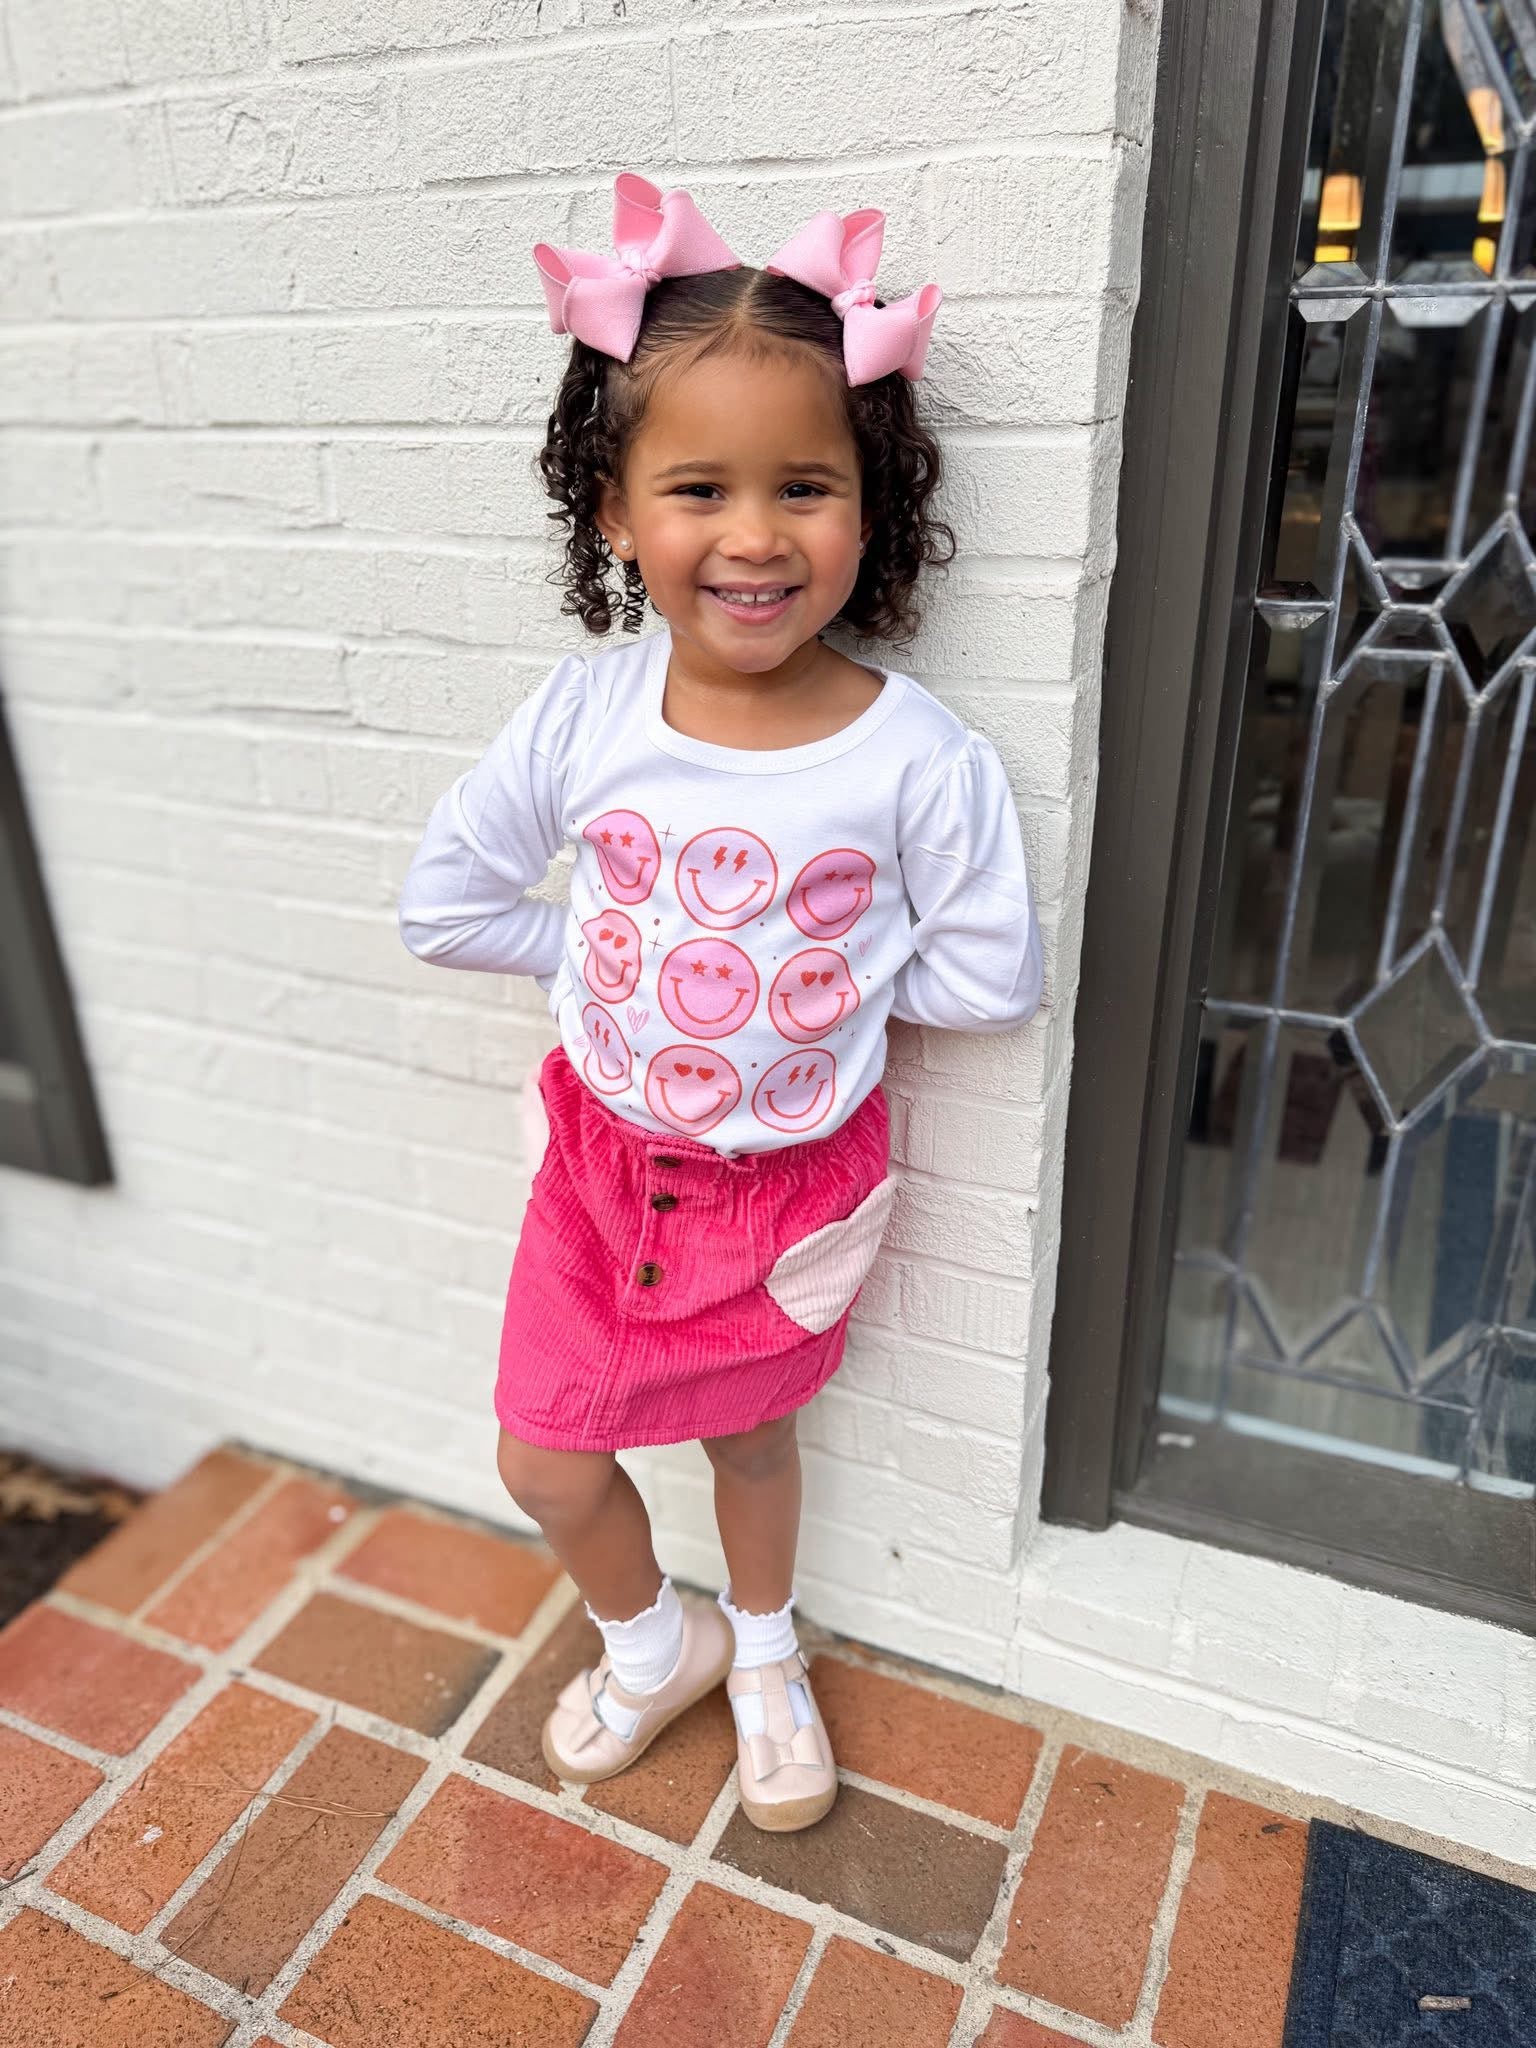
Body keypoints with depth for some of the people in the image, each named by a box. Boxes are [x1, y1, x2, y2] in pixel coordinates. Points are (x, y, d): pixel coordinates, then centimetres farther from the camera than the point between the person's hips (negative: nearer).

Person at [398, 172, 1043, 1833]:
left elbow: (991, 976, -12)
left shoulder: (918, 759, -23)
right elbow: (444, 902, -5)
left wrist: (818, 983, -12)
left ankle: (763, 1652, 57)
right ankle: (653, 1640, 48)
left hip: (792, 1178, -2)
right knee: (546, 1464, 13)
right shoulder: (583, 717, -17)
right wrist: (610, 960, -9)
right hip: (605, 1153, 2)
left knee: (749, 1435, 22)